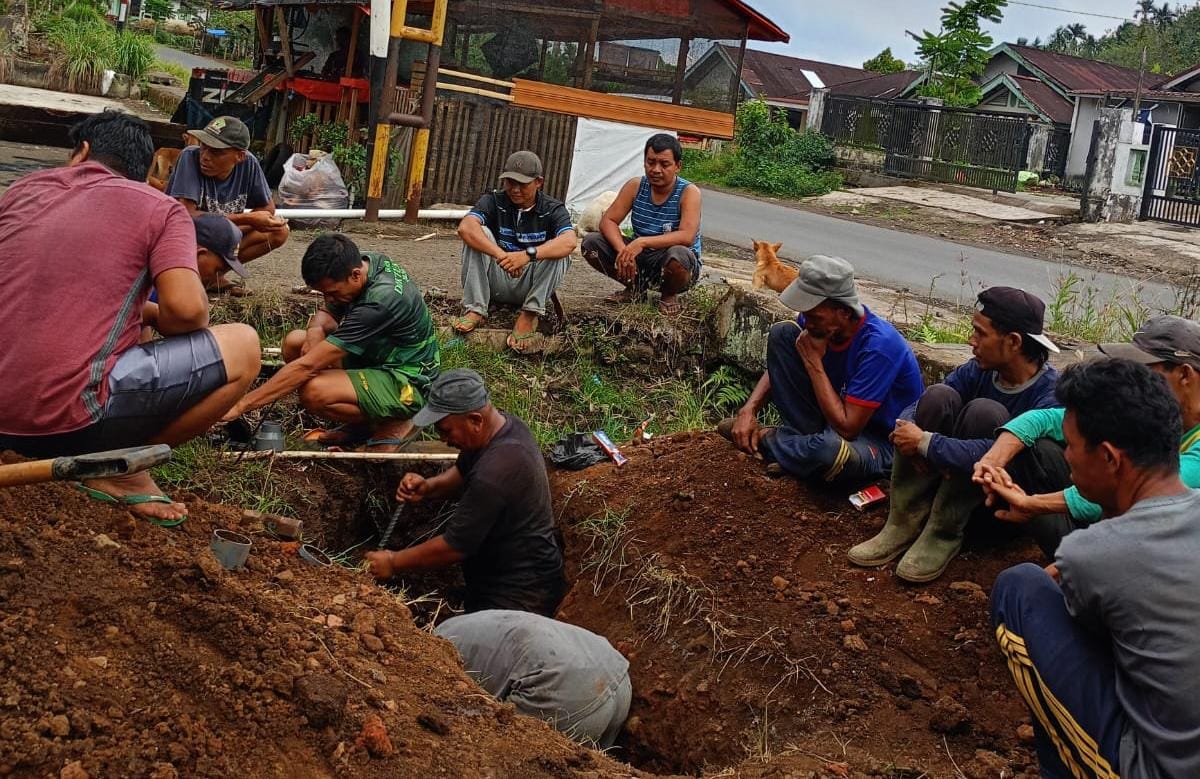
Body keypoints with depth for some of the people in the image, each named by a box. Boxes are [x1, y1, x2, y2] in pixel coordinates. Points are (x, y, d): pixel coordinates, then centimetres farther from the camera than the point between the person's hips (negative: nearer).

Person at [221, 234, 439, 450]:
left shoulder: (380, 301, -32)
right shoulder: (360, 263, -7)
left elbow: (307, 365, -31)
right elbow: (326, 314, 11)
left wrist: (241, 405, -27)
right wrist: (316, 330, -16)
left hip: (407, 384, -10)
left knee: (313, 392, -30)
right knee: (294, 342, 2)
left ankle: (393, 423, -4)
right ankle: (362, 420, 6)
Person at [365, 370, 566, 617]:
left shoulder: (494, 475, -30)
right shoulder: (504, 424, 0)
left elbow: (454, 547, -21)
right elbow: (464, 473, 20)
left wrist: (393, 563, -7)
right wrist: (429, 488, 0)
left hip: (519, 596, -10)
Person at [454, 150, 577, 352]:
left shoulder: (552, 209, -6)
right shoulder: (493, 201, -4)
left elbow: (569, 242, -29)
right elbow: (466, 227, -25)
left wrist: (528, 255, -45)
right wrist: (501, 255, -41)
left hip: (531, 286, -1)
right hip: (498, 283, 1)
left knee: (557, 251, -26)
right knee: (479, 235, -20)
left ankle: (530, 314, -24)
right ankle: (475, 310, -24)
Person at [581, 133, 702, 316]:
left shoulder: (689, 192, -17)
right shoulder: (635, 186, -4)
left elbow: (687, 236, -31)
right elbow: (608, 221, -8)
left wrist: (642, 242, -40)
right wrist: (623, 251, -29)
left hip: (669, 266, -4)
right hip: (640, 261, 4)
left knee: (678, 256, -40)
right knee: (591, 243, -12)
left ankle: (669, 295, -3)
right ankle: (635, 287, 9)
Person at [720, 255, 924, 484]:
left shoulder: (878, 345, -32)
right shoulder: (818, 320, -11)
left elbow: (847, 428, -31)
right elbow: (778, 366, 6)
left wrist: (814, 362, -28)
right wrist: (748, 410, -11)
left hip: (881, 442, -7)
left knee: (829, 449, -44)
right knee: (781, 333, -7)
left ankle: (764, 439, -9)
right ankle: (806, 437, -8)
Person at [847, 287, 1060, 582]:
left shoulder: (1051, 395, -25)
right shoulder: (978, 370, -7)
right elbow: (912, 412, -3)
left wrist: (924, 443, -31)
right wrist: (905, 434, -27)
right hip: (956, 479, 5)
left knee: (983, 411, -29)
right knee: (938, 397, -19)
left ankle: (944, 534, -21)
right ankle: (906, 524, -16)